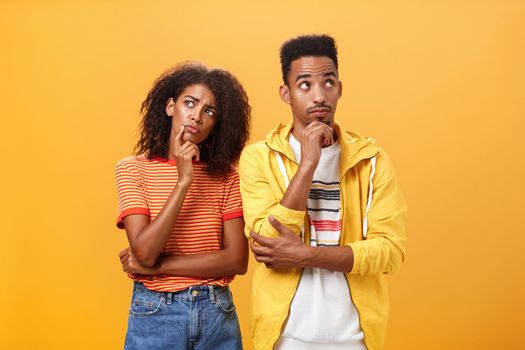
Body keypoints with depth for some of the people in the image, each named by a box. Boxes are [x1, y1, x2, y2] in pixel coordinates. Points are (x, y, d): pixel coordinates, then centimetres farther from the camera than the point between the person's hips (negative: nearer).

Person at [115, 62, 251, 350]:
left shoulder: (226, 176, -1)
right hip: (155, 314, -1)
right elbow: (144, 252, -16)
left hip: (216, 313, 1)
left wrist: (157, 265, -13)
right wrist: (183, 181, -21)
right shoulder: (133, 169, -6)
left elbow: (237, 260, -9)